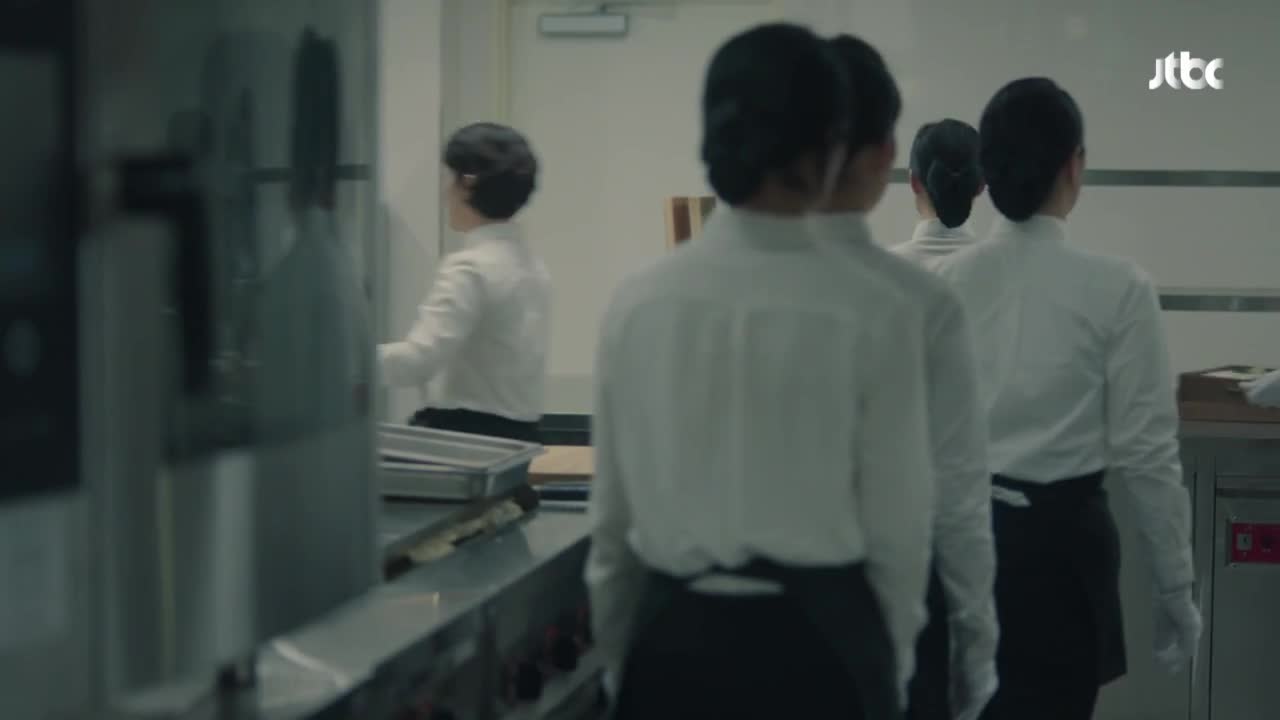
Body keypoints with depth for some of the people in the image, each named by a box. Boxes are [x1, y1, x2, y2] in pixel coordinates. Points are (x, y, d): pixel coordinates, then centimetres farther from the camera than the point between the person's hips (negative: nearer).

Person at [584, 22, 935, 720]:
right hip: (817, 642, -3)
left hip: (676, 640, 3)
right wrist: (888, 660, 11)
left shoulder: (638, 303, -2)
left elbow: (612, 518, 5)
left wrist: (618, 658, 18)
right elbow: (896, 525, -5)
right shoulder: (872, 313, -11)